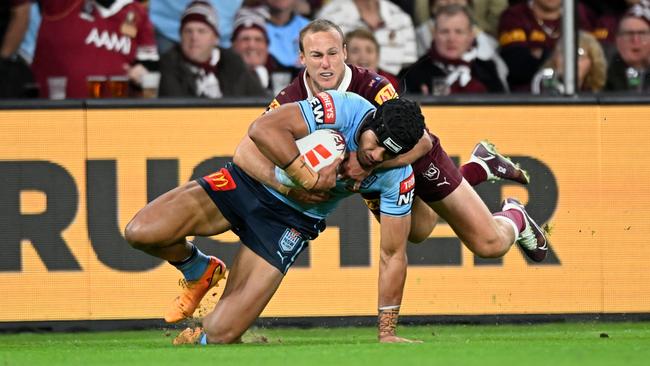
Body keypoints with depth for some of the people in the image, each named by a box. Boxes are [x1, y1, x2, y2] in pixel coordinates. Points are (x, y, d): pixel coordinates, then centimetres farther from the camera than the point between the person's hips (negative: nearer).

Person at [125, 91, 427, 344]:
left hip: (293, 218, 1)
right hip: (248, 183, -1)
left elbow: (393, 256, -6)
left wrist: (386, 334, -7)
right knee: (141, 233, -20)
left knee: (220, 334, -15)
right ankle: (200, 272, 12)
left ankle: (199, 341, 24)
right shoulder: (343, 109, -26)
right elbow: (262, 129, -35)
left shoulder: (399, 177, -15)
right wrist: (309, 178, -34)